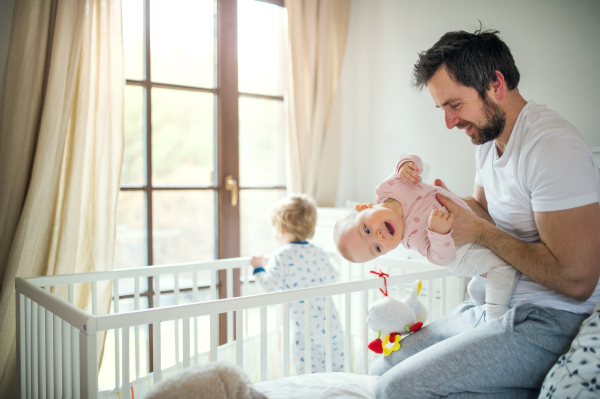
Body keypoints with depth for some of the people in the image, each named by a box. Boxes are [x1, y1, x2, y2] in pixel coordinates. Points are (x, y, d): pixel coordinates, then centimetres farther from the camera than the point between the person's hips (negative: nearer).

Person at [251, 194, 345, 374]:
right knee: (336, 371, 14)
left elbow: (270, 285, -8)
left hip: (305, 327, -5)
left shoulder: (282, 256, -7)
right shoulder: (319, 252, 9)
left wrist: (258, 268, 10)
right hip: (331, 322, 6)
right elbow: (333, 278, 19)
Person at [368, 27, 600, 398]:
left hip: (545, 323, -9)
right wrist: (448, 202, 1)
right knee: (383, 368, 6)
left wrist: (479, 231, -19)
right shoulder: (490, 136, 9)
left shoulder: (551, 145, -21)